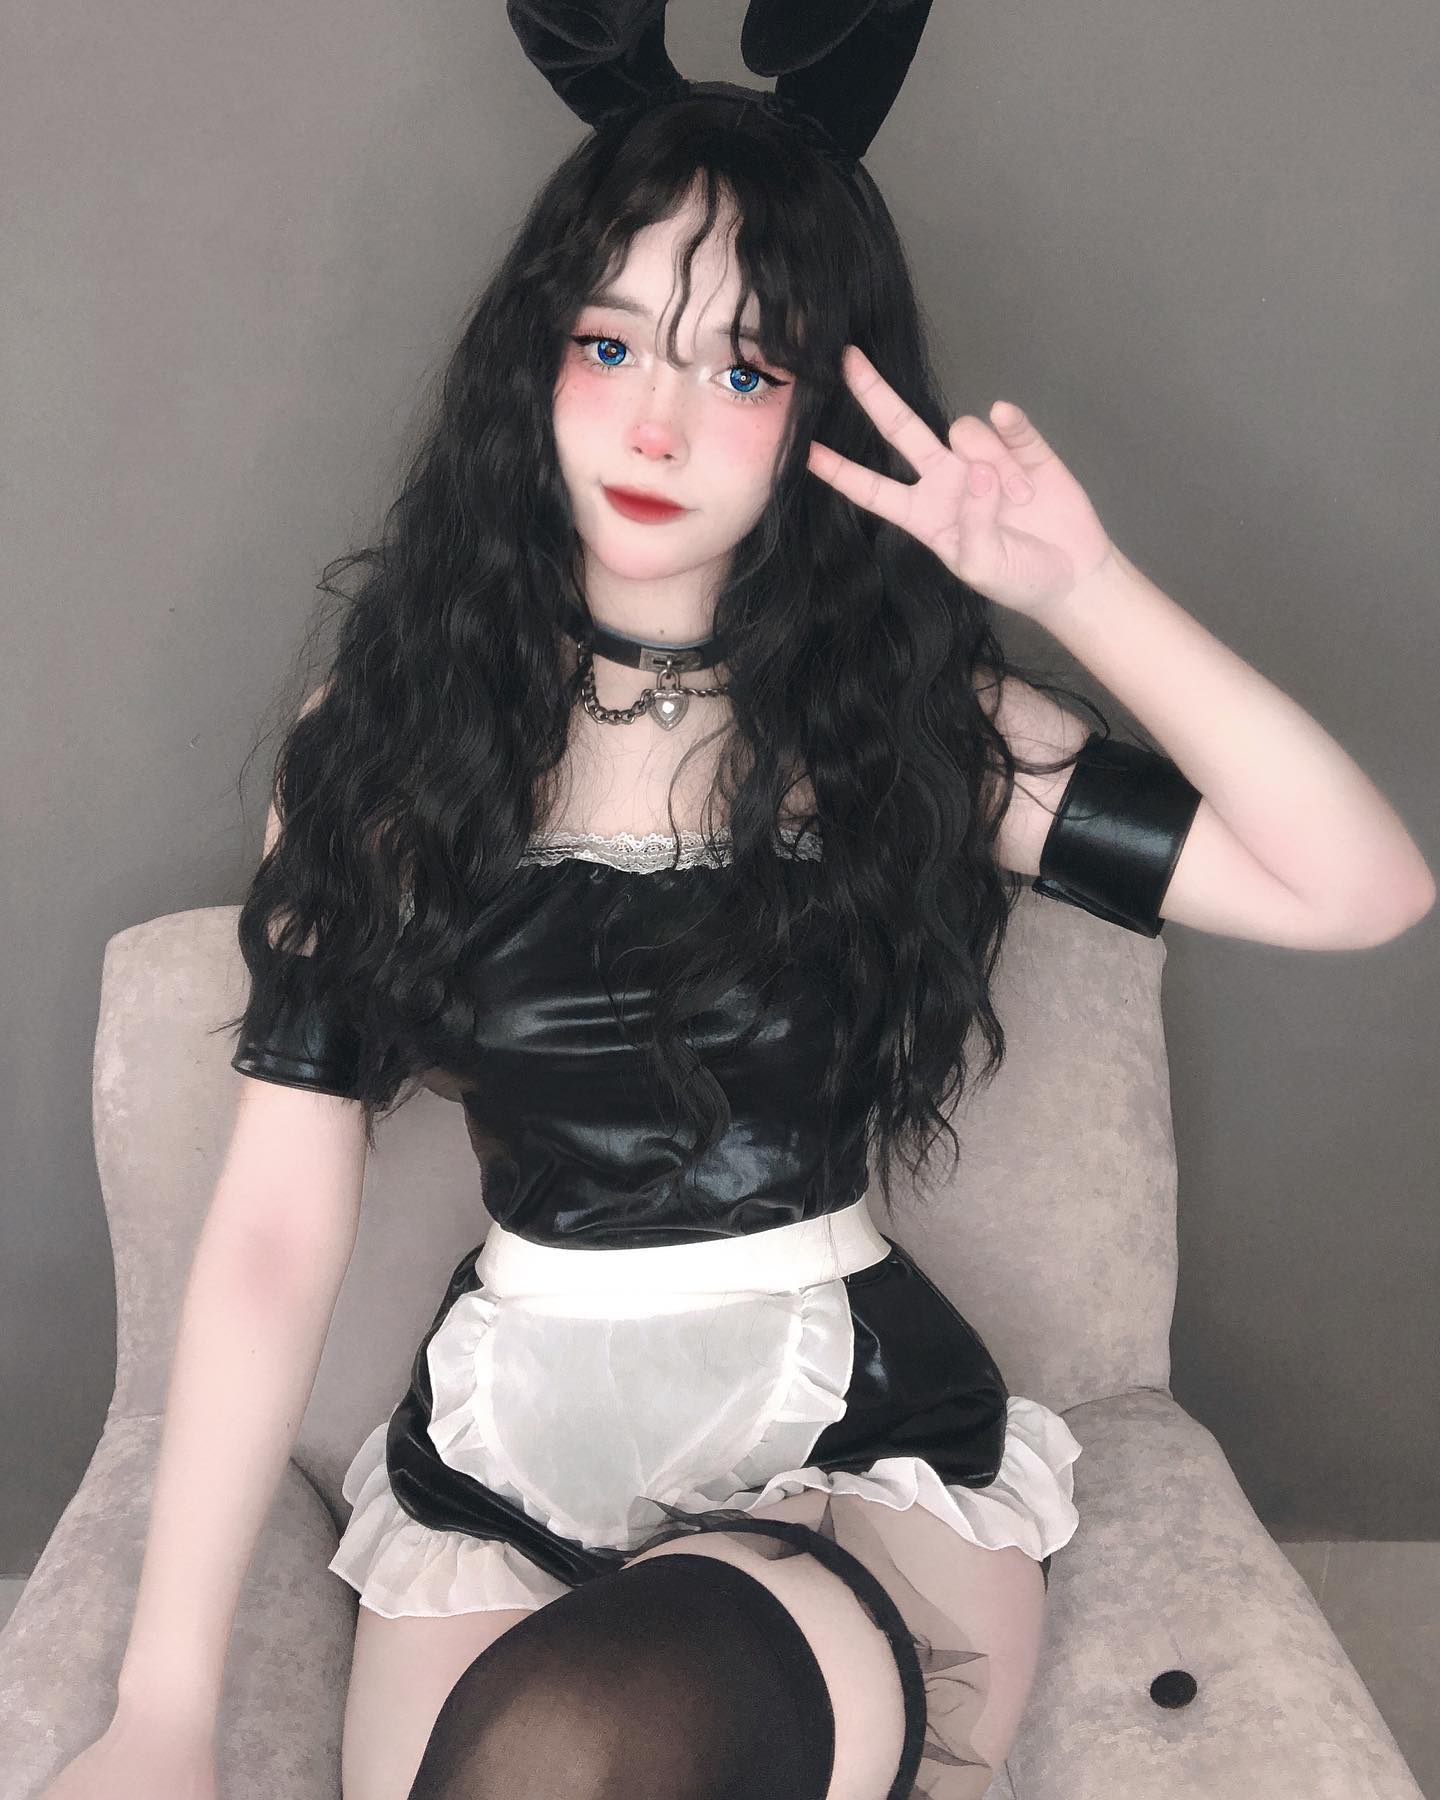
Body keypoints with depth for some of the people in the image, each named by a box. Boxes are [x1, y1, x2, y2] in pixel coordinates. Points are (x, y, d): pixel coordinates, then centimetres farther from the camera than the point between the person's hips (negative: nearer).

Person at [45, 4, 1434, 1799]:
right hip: (500, 1453, 2)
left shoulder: (917, 718, -3)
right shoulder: (382, 729, -2)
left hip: (863, 1452, -1)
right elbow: (278, 1234, -5)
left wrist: (1084, 592, -19)